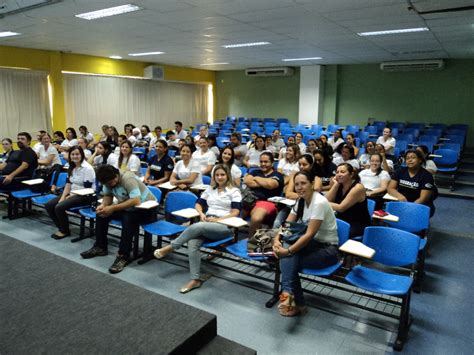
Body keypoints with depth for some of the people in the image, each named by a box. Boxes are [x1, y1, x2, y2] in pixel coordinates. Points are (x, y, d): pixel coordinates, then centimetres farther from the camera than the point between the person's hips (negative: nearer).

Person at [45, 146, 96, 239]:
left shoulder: (87, 168, -16)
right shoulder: (72, 167, 10)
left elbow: (87, 189, -18)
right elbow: (68, 183, 8)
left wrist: (71, 196, -16)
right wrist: (63, 197, -6)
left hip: (86, 196, -9)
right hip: (73, 193, 9)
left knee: (59, 207, -25)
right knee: (48, 205, -5)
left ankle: (65, 231, -1)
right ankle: (62, 228, 9)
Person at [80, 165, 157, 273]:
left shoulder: (127, 178, -29)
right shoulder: (108, 180, -6)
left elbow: (136, 201, -38)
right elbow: (108, 196, 7)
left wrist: (112, 208, -36)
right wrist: (103, 205, -16)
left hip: (146, 208, -8)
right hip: (127, 207, 8)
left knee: (128, 219, -35)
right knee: (101, 212, -3)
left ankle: (123, 256, -25)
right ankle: (100, 247, 11)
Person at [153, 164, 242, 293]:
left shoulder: (234, 191, 4)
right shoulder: (210, 189, 21)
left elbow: (235, 213, -5)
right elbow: (198, 204, 21)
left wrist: (217, 219, -14)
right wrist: (202, 214, -1)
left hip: (224, 226, -4)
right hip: (206, 223, 5)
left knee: (197, 227, -33)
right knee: (192, 243, -28)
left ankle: (170, 247, -17)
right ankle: (195, 279, -26)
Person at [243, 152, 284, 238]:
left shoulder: (277, 175, 9)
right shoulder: (256, 172, 24)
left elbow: (270, 184, -12)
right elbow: (246, 181, 5)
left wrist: (256, 178, 6)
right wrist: (263, 183, 0)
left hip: (267, 202, -5)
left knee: (256, 218, -36)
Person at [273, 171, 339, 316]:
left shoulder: (319, 202, -22)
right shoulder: (300, 201, 3)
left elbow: (310, 234, -26)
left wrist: (288, 251, -29)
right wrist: (277, 239, -19)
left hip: (327, 249, -7)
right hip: (312, 244, 7)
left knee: (288, 258, -25)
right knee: (286, 245, -24)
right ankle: (294, 302, -25)